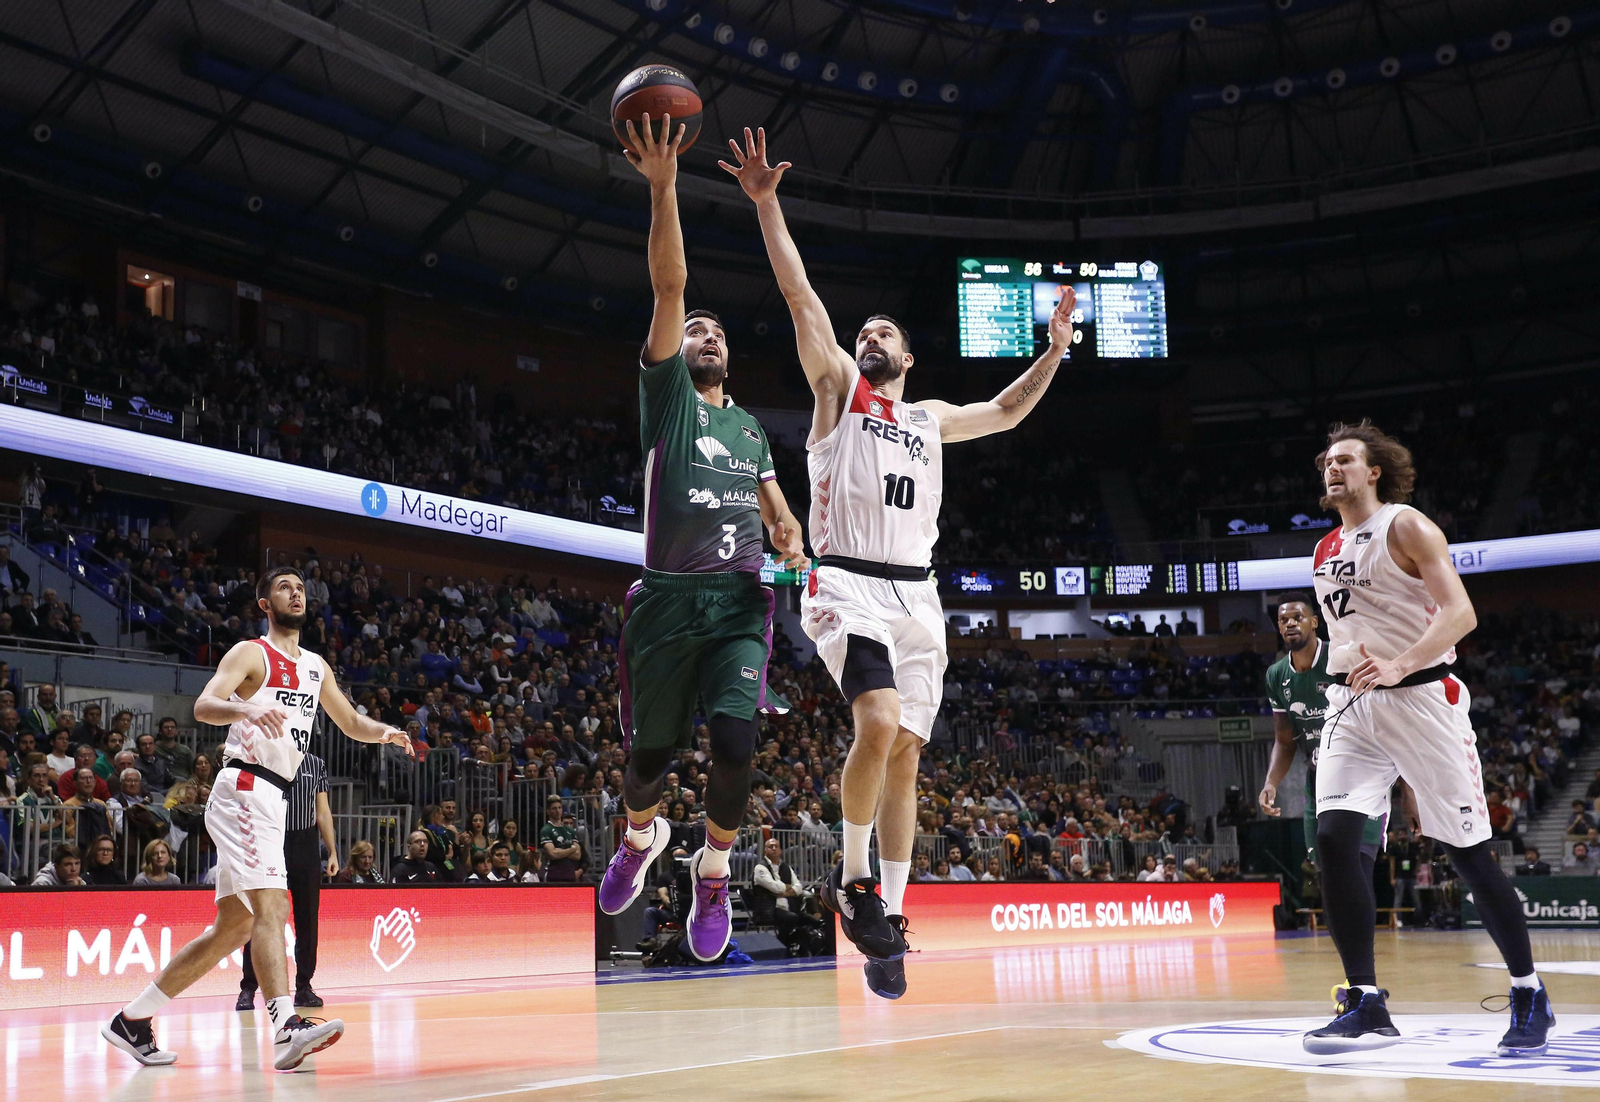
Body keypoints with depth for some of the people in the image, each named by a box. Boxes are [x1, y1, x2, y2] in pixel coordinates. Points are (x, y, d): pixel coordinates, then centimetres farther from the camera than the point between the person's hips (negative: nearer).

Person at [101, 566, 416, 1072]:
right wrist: (247, 710, -39)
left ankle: (132, 1019, 20)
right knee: (271, 906, -23)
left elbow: (351, 722, 25)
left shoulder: (315, 666, 19)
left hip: (271, 801, 9)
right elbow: (203, 706, -18)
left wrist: (383, 731, 3)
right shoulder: (251, 654, -4)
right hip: (243, 791, -9)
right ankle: (288, 1029, -35)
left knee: (235, 926, 10)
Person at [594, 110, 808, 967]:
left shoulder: (752, 429, 21)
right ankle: (640, 838, 41)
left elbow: (776, 509, 29)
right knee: (651, 752, 6)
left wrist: (791, 541, 3)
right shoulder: (667, 395, 7)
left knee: (734, 744, -16)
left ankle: (713, 874, 7)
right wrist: (663, 189, -16)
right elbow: (669, 288, -5)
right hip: (667, 599, -2)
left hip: (739, 602, 2)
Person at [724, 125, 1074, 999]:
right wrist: (766, 203, -3)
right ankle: (851, 879, -9)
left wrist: (1053, 353, 29)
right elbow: (800, 297, 3)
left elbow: (1005, 412, 37)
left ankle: (889, 922, 6)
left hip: (916, 597, 5)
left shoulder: (930, 419, 24)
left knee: (904, 755, 1)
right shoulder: (838, 388, 11)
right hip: (848, 587, -5)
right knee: (879, 721, -27)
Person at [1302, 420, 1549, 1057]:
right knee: (1333, 838, -13)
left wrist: (1398, 667, -28)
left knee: (1467, 853, -2)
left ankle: (1529, 995, 15)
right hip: (1351, 705, 6)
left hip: (1419, 696, -6)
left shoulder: (1405, 526, -5)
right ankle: (1366, 1005, -9)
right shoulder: (1326, 551, 16)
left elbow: (1460, 612, -15)